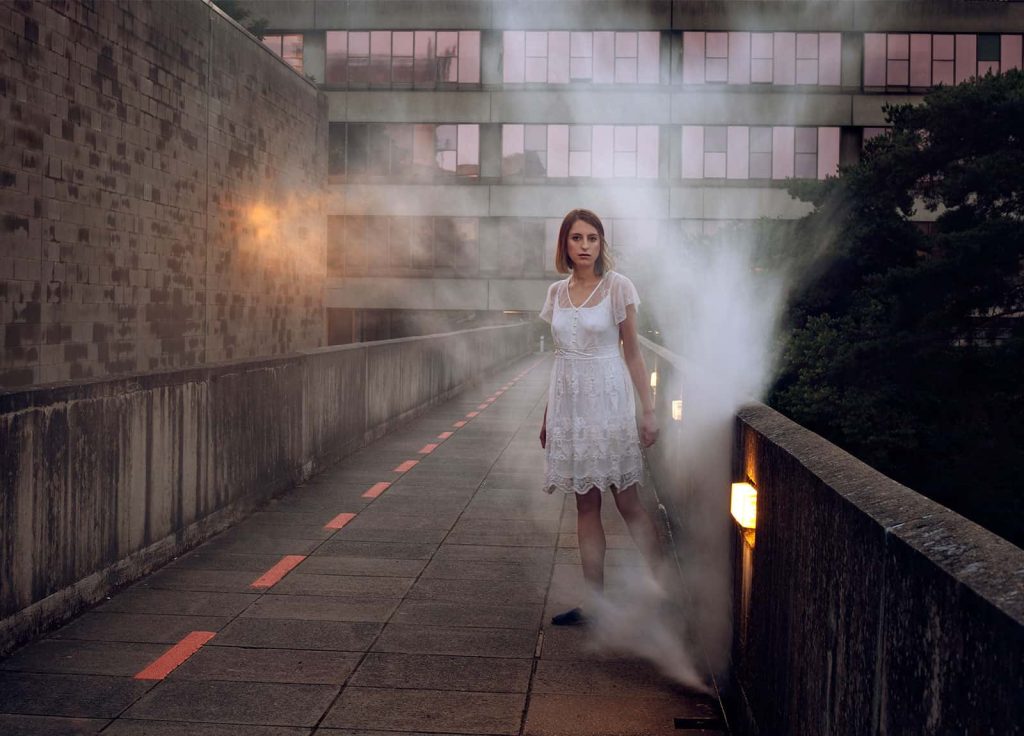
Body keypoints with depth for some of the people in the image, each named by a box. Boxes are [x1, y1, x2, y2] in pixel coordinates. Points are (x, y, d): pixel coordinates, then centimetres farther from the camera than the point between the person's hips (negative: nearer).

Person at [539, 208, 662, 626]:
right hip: (569, 403, 5)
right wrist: (547, 415, 15)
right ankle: (594, 600, 13)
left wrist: (649, 410, -7)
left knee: (628, 502, -3)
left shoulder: (617, 287, -4)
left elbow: (632, 353, -3)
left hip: (607, 400, -4)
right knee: (586, 505, 7)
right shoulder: (557, 292, 9)